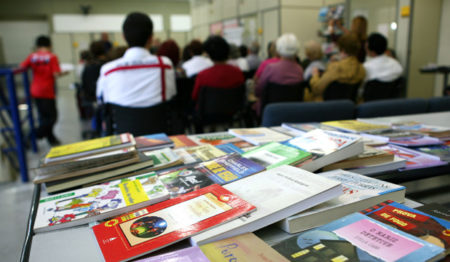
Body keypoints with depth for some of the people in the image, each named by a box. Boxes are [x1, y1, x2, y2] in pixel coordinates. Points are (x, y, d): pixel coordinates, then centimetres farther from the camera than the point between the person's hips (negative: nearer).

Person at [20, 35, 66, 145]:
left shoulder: (32, 56, 3)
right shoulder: (52, 57, -8)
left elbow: (21, 67, -6)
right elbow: (56, 74, -15)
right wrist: (63, 73, 5)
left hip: (35, 90, 6)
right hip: (47, 91, -6)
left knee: (43, 115, 16)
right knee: (52, 116, 4)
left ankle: (51, 138, 25)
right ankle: (36, 135, -4)